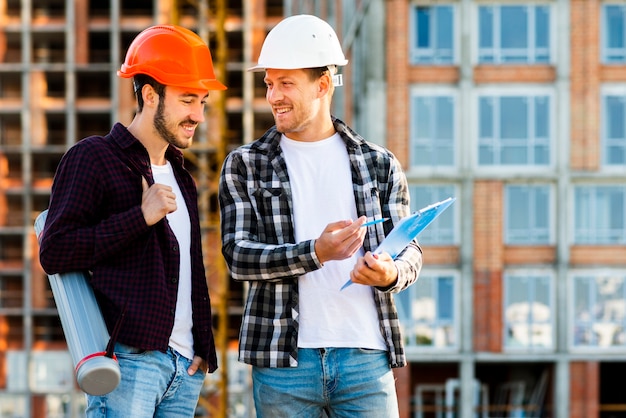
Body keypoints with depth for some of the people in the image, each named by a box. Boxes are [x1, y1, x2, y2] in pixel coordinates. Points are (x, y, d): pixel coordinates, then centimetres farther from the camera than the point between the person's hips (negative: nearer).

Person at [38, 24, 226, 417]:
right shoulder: (93, 158, -2)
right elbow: (54, 253, -10)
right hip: (128, 359, -7)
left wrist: (203, 347, 15)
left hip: (186, 368, 7)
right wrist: (141, 216, -14)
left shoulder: (179, 174, 22)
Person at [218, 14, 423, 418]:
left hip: (365, 354, 1)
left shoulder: (379, 164, 10)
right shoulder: (245, 165, 7)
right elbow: (238, 254, -3)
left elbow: (410, 250, 10)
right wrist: (315, 252, -20)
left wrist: (391, 274, -15)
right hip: (284, 359, 0)